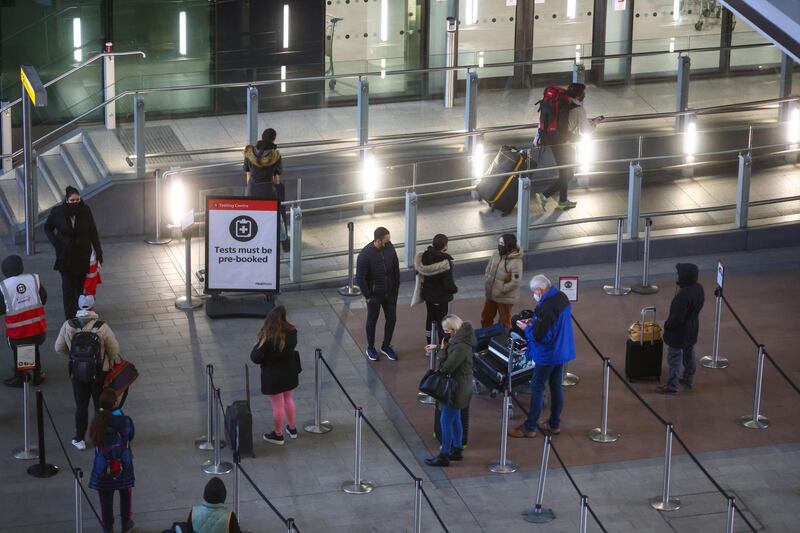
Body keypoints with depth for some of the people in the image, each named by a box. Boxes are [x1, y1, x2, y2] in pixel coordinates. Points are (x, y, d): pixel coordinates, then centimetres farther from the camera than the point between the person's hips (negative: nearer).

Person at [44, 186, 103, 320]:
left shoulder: (85, 211, -11)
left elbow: (93, 232, -5)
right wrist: (56, 243, -9)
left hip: (83, 254, 1)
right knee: (68, 285, -1)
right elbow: (47, 228, 5)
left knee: (81, 284, 7)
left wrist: (98, 252, -6)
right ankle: (70, 317, 3)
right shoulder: (57, 212, -12)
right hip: (65, 256, -1)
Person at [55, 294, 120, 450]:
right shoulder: (102, 327, -22)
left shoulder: (68, 326, -14)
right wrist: (107, 361, 9)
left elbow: (59, 348, -2)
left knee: (81, 406, 17)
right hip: (100, 373, -2)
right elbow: (114, 350, -13)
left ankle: (79, 439, 27)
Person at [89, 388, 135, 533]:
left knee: (106, 499, 17)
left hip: (103, 467, 1)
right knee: (125, 494, 23)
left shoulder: (97, 421, -17)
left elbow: (94, 440, -4)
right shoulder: (124, 420, -21)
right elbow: (131, 436, -5)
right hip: (123, 465, -1)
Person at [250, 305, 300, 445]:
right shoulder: (291, 332, -13)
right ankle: (292, 429, 40)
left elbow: (255, 358, -24)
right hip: (289, 372, 5)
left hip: (273, 375, -5)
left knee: (277, 405, 10)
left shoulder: (267, 339, -29)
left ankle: (278, 435, 26)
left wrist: (257, 346, -7)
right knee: (288, 399, 26)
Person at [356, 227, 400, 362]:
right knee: (372, 321, 13)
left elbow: (396, 268, 5)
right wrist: (368, 296, -14)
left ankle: (386, 346, 34)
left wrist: (396, 287, 6)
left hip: (390, 293, 5)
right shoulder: (365, 254, -26)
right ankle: (370, 348, 33)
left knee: (391, 319, 14)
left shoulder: (390, 248, -10)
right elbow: (360, 278, -19)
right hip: (374, 295, -5)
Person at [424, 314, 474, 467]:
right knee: (455, 419, 22)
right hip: (458, 386, 10)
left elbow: (446, 367, -26)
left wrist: (441, 350, -16)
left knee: (446, 421, -1)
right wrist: (437, 349, 10)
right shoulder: (458, 339, 1)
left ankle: (444, 457, 7)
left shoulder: (461, 347, -30)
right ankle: (457, 450, 35)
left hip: (457, 388, -10)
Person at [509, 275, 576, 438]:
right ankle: (554, 424, 28)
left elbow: (538, 336, -25)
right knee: (556, 386, 18)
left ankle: (529, 428, 10)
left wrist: (526, 327, -8)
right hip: (562, 350, 9)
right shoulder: (562, 297, 1)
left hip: (548, 355, -9)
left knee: (537, 389, 2)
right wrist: (534, 322, 9)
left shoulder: (546, 307, -28)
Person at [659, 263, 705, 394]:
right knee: (689, 356, 24)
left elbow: (677, 318, -29)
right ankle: (688, 380, 40)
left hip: (679, 332, -9)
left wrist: (667, 325, -12)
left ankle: (671, 386, 16)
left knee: (674, 360, 6)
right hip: (692, 329, 9)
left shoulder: (683, 295, -35)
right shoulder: (699, 288, -8)